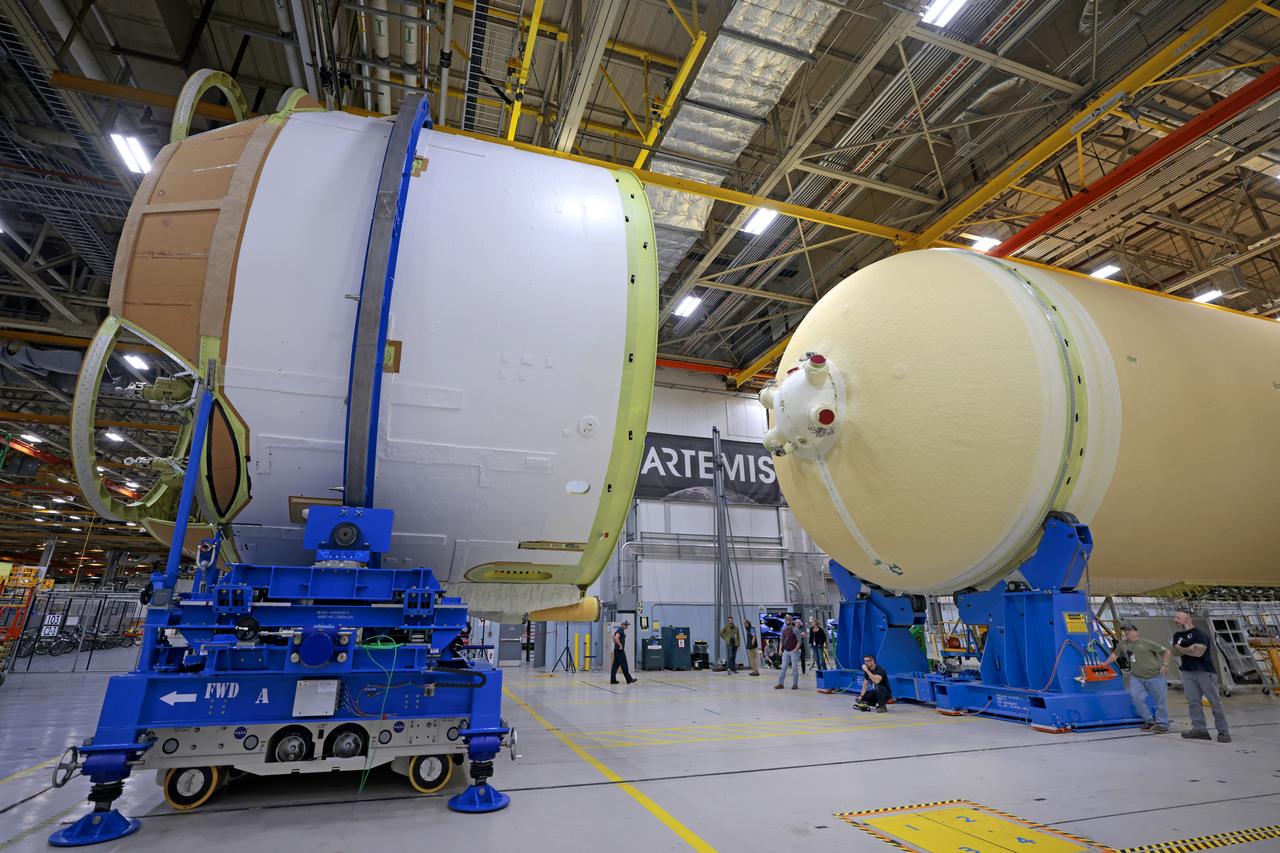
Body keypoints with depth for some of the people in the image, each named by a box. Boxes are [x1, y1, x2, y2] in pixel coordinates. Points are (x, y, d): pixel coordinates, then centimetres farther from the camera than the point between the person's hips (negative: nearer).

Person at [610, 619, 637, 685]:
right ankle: (629, 679, 3)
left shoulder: (618, 629, 15)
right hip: (620, 650, -10)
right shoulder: (621, 630, -16)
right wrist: (620, 645, -21)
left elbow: (614, 638, 26)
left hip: (616, 650, 10)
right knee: (624, 665, -3)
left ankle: (613, 680, 9)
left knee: (616, 665, 9)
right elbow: (616, 637, -30)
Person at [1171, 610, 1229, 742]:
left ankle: (1223, 731, 5)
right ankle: (1199, 729, 3)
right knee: (1192, 701, 1)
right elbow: (1174, 651, 8)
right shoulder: (1177, 635, 15)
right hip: (1187, 672, 6)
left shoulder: (1200, 634, -7)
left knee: (1214, 701, -1)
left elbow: (1198, 652, -16)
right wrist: (1188, 649, -8)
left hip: (1205, 671, -6)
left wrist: (1181, 649, -1)